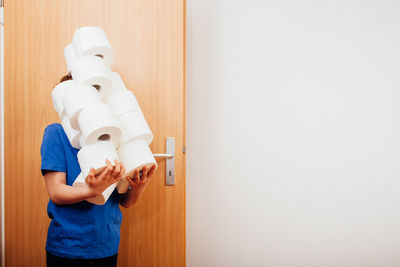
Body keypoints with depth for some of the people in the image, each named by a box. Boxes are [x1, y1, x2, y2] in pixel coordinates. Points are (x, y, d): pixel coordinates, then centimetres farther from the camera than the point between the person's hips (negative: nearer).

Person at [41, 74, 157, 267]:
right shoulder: (56, 133, -5)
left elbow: (125, 202, 4)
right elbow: (56, 193, -13)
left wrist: (137, 188, -19)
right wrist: (93, 190, -31)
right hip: (68, 249, -3)